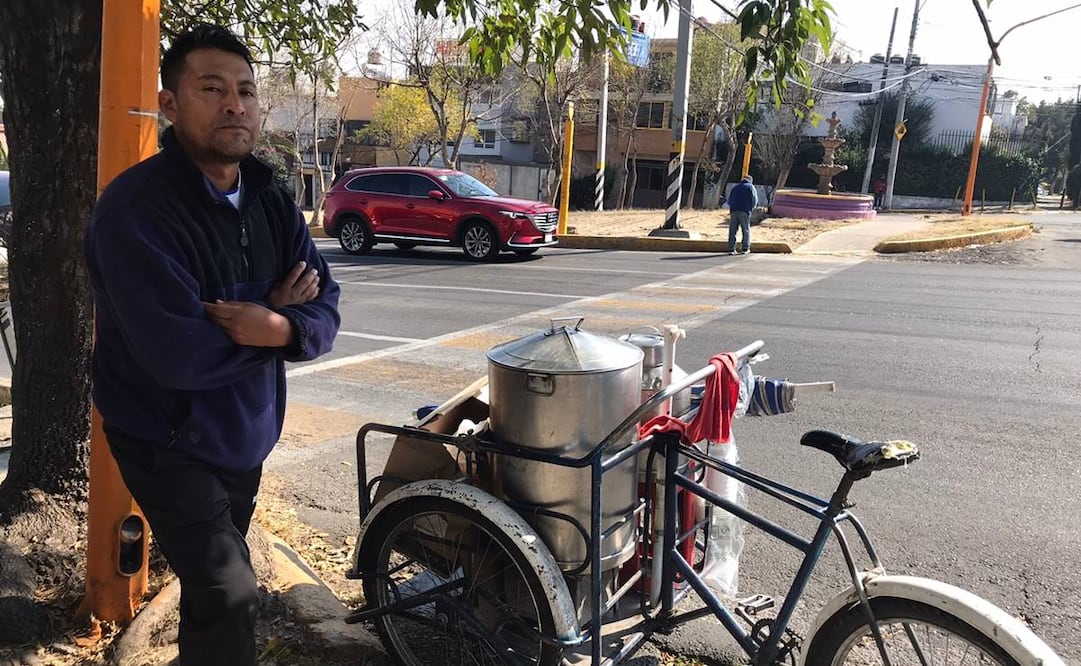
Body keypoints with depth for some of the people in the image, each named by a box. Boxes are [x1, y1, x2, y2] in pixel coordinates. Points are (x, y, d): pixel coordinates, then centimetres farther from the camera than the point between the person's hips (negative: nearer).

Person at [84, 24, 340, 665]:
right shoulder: (136, 208, -22)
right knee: (229, 598, -12)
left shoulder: (270, 198, -1)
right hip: (169, 443, -6)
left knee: (214, 585, 23)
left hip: (247, 434, 7)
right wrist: (275, 314, -17)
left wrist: (280, 327, -27)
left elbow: (325, 307, -5)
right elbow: (179, 354, -30)